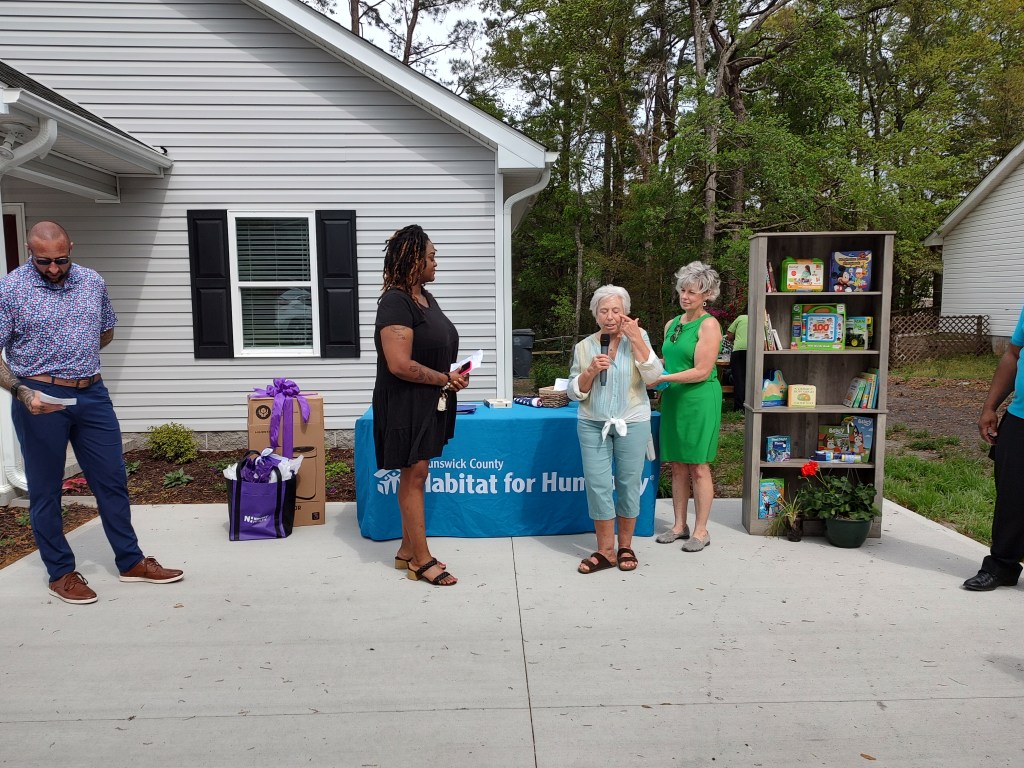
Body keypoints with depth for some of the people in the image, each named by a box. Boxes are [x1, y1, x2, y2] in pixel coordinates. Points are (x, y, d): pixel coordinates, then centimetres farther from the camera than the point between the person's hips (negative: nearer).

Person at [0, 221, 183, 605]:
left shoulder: (93, 282, 5)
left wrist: (70, 354, 7)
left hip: (92, 394, 4)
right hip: (41, 400, -3)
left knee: (112, 480, 9)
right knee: (45, 490, 7)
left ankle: (131, 562, 22)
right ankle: (61, 572, 23)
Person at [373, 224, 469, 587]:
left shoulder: (426, 298, 11)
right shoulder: (396, 303, -18)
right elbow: (400, 365, -25)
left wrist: (454, 374, 2)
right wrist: (445, 379, -15)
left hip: (429, 403, 9)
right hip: (406, 404, -9)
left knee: (415, 475, 14)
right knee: (414, 476, -1)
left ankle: (407, 551, 24)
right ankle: (421, 560, 10)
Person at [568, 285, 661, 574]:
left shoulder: (638, 338, 0)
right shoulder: (584, 347, 3)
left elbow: (653, 376, -13)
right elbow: (575, 392, 3)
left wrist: (636, 339, -17)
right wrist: (591, 371, -14)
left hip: (632, 424, -1)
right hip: (593, 425, 1)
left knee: (629, 484, 7)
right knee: (598, 485, 0)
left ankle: (625, 547, 23)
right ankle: (605, 550, 12)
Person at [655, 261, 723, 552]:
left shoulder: (708, 325, -9)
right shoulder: (672, 324, 13)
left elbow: (701, 371, -16)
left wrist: (663, 378, -17)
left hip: (700, 400, -7)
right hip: (673, 399, 7)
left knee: (698, 467, 0)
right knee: (677, 466, 10)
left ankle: (701, 531, 10)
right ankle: (679, 526, 21)